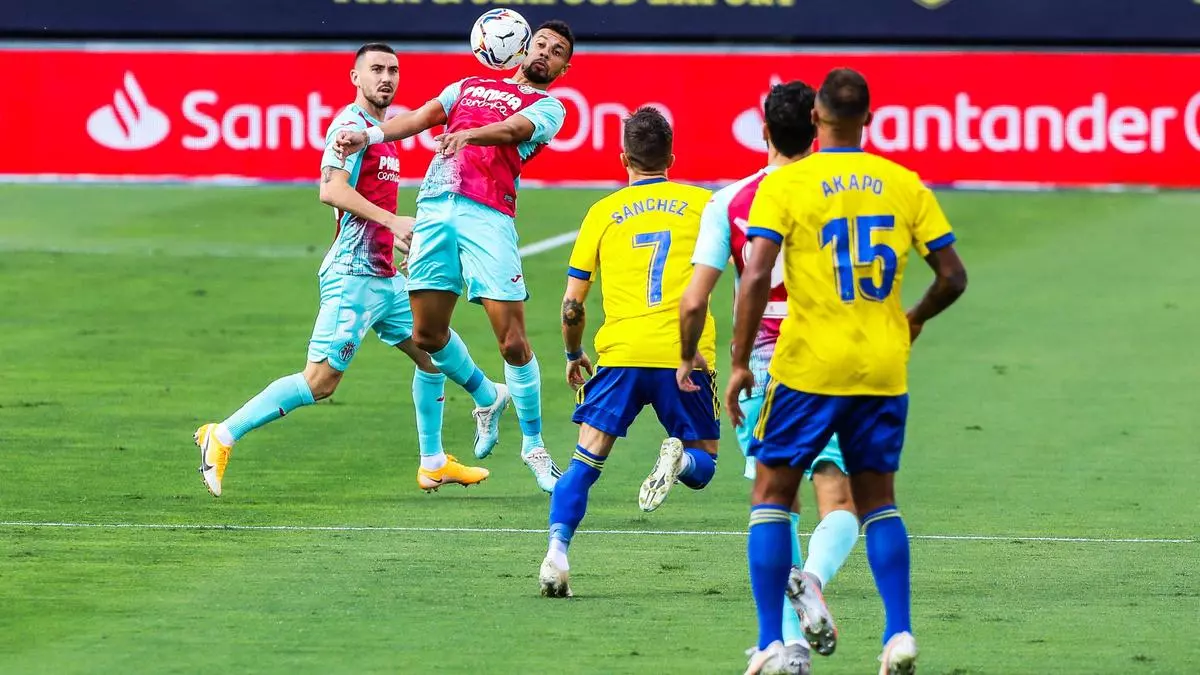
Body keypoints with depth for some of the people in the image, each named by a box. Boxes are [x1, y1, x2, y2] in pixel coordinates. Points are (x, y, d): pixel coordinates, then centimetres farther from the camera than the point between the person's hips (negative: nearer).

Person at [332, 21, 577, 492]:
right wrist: (369, 136, -5)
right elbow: (422, 117, 13)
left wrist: (467, 134, -31)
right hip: (435, 208, 4)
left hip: (488, 217, -4)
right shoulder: (469, 87, 25)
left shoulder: (548, 107, 11)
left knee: (512, 340, -10)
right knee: (427, 334, 5)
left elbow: (512, 130, -10)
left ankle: (533, 445, 6)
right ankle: (487, 398, 33)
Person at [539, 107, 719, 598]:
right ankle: (678, 459, -20)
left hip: (620, 354, 0)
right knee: (702, 465, 15)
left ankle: (557, 553, -13)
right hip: (686, 356, 0)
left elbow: (571, 304, 10)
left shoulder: (604, 212, 11)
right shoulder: (702, 203, 11)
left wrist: (574, 355, 25)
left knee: (584, 465, 7)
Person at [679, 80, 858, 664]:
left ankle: (790, 636, 2)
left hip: (760, 367, 1)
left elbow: (694, 301, -4)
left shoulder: (728, 202, 0)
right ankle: (813, 576, -34)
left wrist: (687, 359, 13)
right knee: (839, 502, -2)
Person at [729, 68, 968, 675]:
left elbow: (756, 276, -15)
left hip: (808, 367, -3)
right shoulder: (904, 184, 3)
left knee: (772, 494, 7)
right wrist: (915, 320, 24)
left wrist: (739, 364, -8)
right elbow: (952, 276, 5)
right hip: (884, 370, 3)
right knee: (877, 499, 15)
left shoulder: (786, 183, -6)